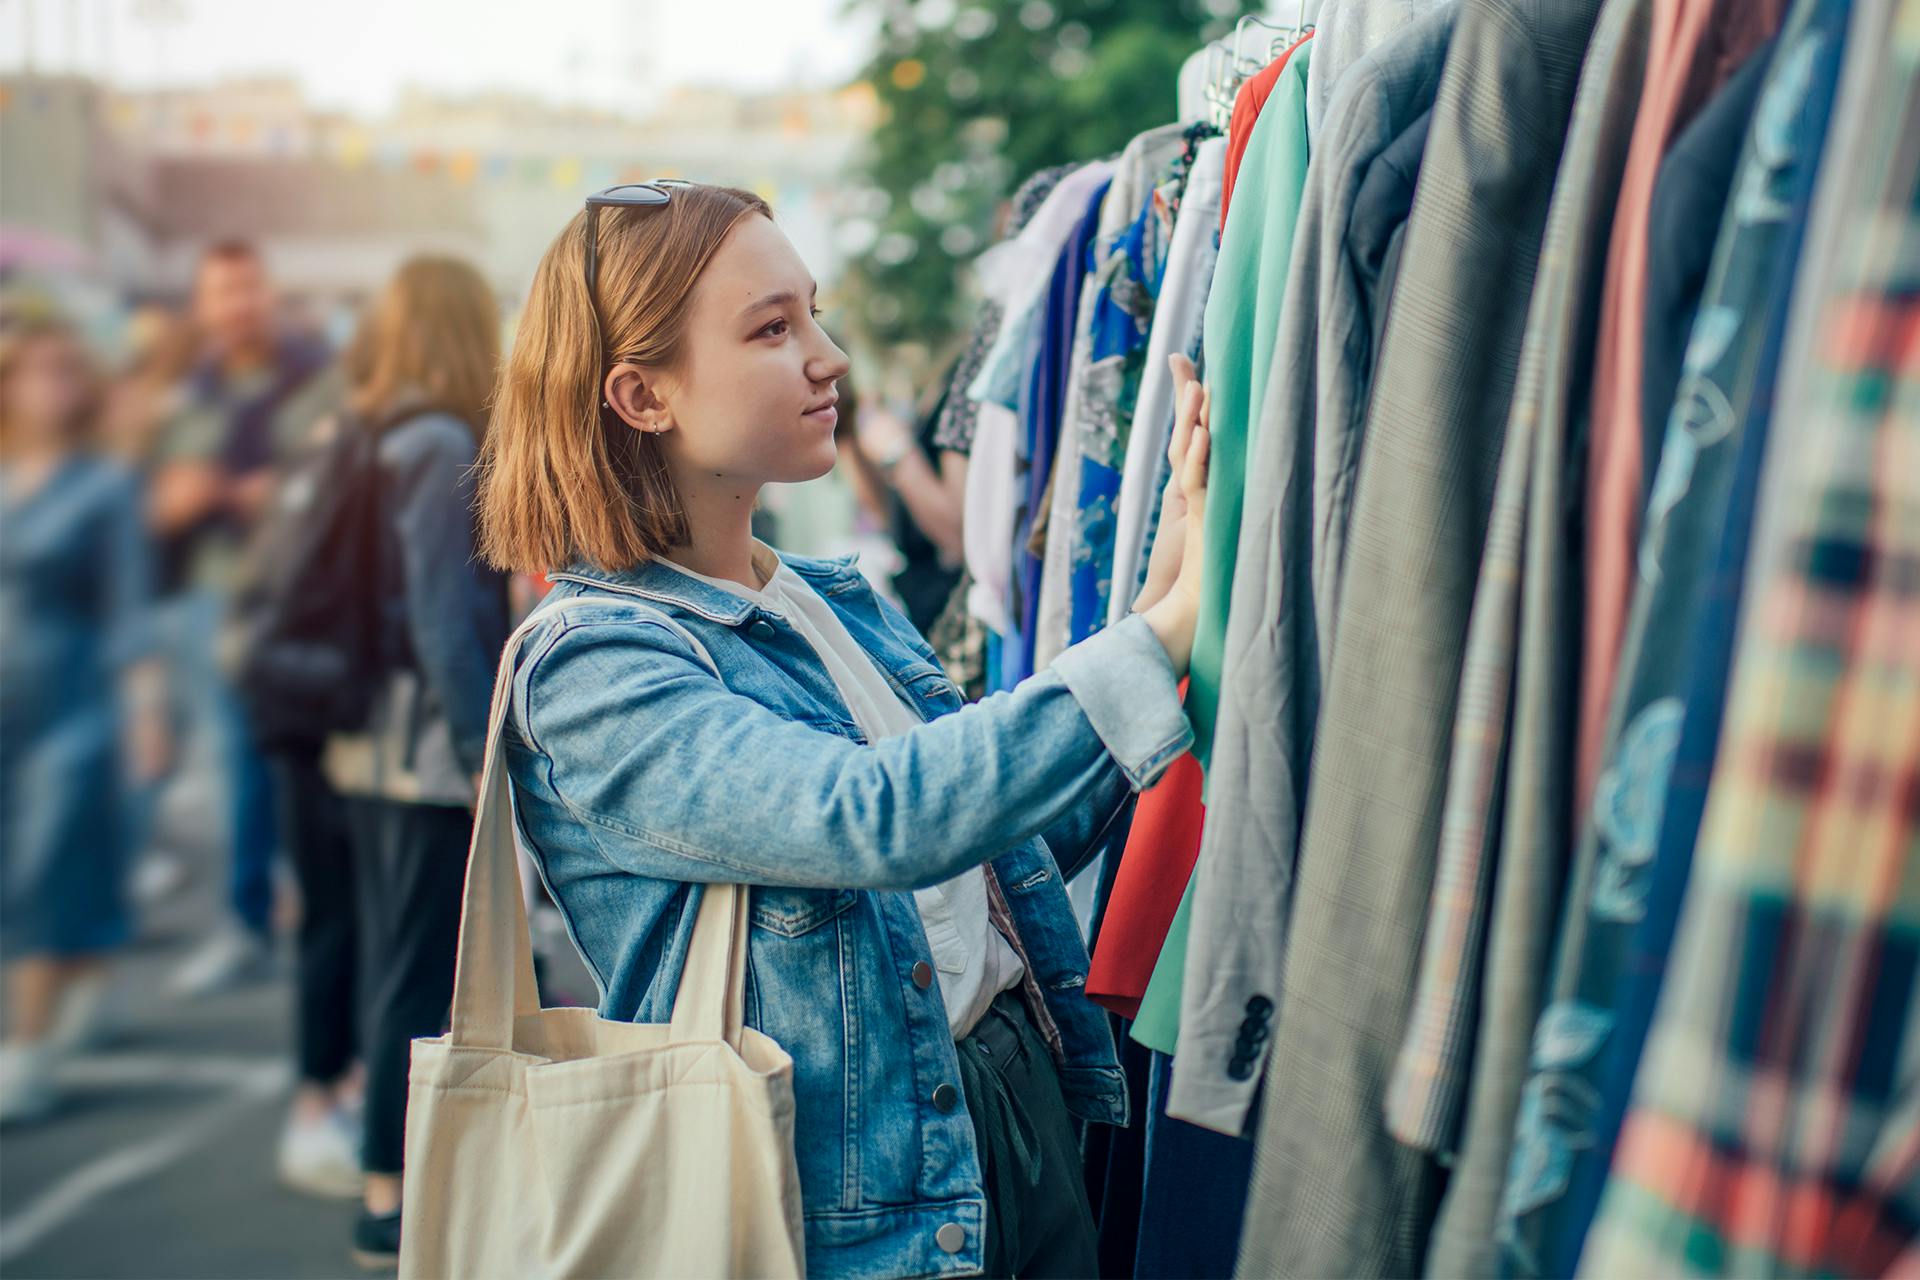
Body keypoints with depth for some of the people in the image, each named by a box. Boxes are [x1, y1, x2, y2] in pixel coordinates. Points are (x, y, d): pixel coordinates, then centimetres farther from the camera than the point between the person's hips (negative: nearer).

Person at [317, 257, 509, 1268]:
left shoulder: (367, 442, 10)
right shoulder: (443, 446, -13)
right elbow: (447, 617, -18)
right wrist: (488, 755, -16)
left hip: (371, 750, 8)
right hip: (435, 753, -8)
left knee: (392, 963, 16)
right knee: (422, 975, -2)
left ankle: (396, 1167, 28)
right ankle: (390, 1203, 5)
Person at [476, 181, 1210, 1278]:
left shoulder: (839, 600, 7)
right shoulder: (592, 672, -17)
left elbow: (1018, 839, 11)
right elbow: (883, 818, -31)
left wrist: (1168, 570, 3)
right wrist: (1173, 627, -30)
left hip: (1031, 1106, 7)